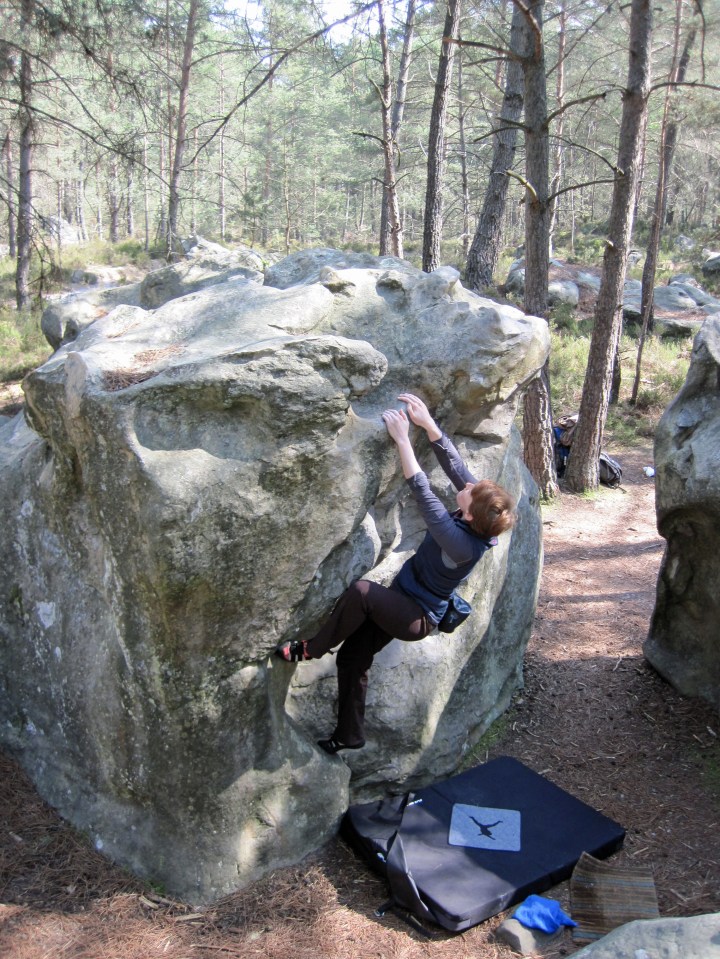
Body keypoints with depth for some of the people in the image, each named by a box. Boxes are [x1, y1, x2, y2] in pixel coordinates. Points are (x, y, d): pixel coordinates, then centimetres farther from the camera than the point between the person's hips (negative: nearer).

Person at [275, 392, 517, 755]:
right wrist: (427, 423, -20)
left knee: (361, 590, -33)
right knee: (352, 657, 12)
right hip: (402, 601, 9)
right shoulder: (480, 518, -13)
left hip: (417, 617, -9)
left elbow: (423, 493, -37)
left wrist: (402, 438, -34)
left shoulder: (462, 544, -34)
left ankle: (311, 648, -11)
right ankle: (349, 735, 28)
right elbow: (454, 463, -10)